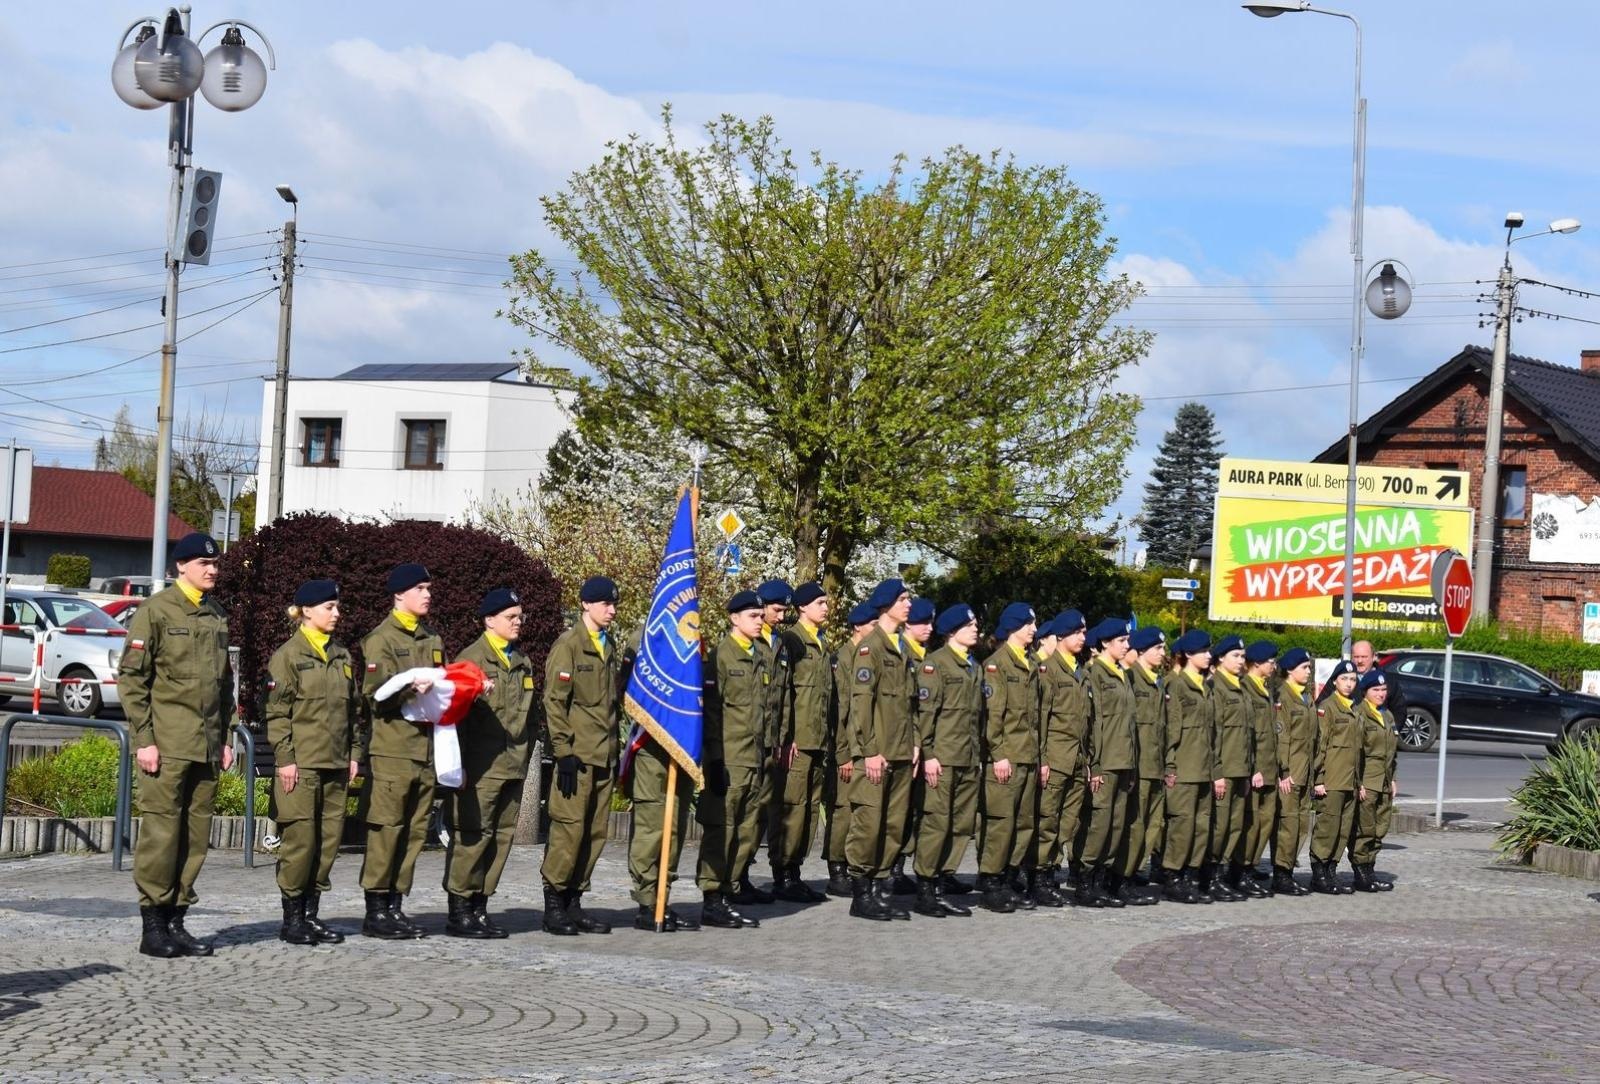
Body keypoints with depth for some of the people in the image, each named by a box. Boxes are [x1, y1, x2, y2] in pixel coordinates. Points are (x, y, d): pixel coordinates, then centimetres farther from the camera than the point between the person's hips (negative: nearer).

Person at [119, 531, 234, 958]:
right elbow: (131, 677, -7)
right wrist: (143, 739, -12)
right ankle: (152, 926, 0)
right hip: (167, 744, -6)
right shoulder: (156, 611, -3)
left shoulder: (216, 617, 17)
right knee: (161, 831, -6)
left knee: (196, 836, 6)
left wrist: (224, 738, 17)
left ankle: (176, 921, 13)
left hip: (206, 745, 6)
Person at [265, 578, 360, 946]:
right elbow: (277, 713, -6)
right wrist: (285, 758, -12)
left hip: (336, 764, 6)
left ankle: (311, 913, 14)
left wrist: (355, 753, 12)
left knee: (329, 839, 6)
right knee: (299, 838, -6)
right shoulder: (288, 656, -3)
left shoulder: (341, 656, 16)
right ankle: (291, 918, 2)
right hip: (301, 763, -6)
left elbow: (354, 709, 19)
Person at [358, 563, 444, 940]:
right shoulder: (381, 639, -2)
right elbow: (376, 692, -12)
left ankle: (395, 906, 12)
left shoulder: (432, 640, 20)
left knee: (414, 831, 6)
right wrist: (412, 688, -26)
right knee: (386, 829, -7)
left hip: (427, 748, 7)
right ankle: (376, 911, -3)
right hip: (392, 749, -7)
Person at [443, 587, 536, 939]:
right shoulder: (472, 658, -5)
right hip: (480, 766, -7)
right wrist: (458, 764, -15)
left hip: (513, 767, 7)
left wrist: (525, 757, 16)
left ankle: (479, 907, 13)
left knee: (501, 837, 7)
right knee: (472, 837, -8)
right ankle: (459, 912, -3)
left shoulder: (523, 664, 18)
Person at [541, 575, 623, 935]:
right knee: (568, 829, -9)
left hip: (605, 757, 7)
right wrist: (563, 752, -15)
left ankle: (574, 903, 13)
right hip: (578, 754, -7)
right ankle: (554, 907, -2)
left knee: (595, 833, 6)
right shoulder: (568, 645, -5)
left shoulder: (611, 649, 18)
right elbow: (554, 701, -10)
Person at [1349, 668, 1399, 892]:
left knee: (1380, 830, 7)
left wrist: (1392, 780, 19)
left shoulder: (1388, 716, 19)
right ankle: (1361, 875, -3)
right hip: (1366, 784, -8)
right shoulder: (1359, 715, -7)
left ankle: (1368, 872, 13)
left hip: (1384, 783, 8)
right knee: (1364, 830, -7)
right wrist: (1358, 783, -16)